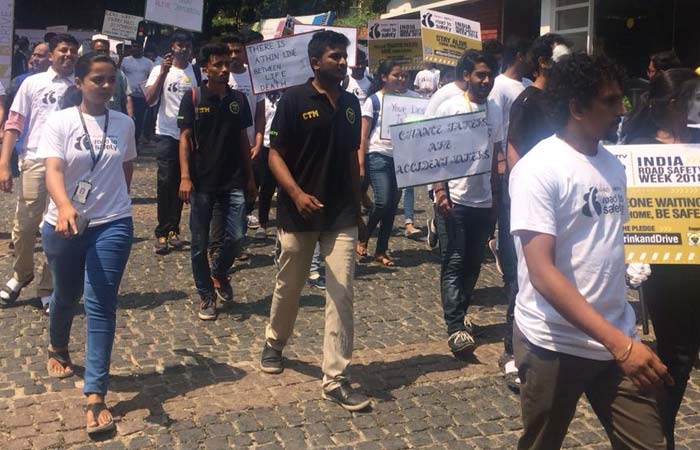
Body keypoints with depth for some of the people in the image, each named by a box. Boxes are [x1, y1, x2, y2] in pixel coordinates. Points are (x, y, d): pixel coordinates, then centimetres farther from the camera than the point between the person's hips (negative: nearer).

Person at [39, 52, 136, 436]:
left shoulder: (124, 123, 1)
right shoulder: (59, 122, -8)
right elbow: (52, 170, -21)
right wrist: (64, 206, -40)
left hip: (112, 226, 0)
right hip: (64, 226, 0)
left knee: (101, 306, -7)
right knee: (66, 296, 19)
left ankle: (95, 397, -6)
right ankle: (57, 350, 52)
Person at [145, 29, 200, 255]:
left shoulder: (196, 73, 4)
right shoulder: (160, 70, -1)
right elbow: (150, 99, -13)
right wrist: (163, 72, -21)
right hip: (167, 134, -2)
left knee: (181, 182, 8)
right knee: (166, 182, -5)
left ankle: (173, 230, 16)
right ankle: (163, 232, 1)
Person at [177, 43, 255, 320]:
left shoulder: (238, 99, 7)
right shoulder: (193, 98, -2)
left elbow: (243, 139, 12)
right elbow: (185, 138, -5)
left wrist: (250, 177, 11)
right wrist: (185, 177, -14)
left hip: (233, 181, 2)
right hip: (202, 182, -2)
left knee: (236, 237, -3)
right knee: (200, 242, 4)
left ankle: (219, 272, 28)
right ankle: (207, 295, 19)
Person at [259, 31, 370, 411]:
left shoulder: (351, 103, 7)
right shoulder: (294, 99, -8)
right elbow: (275, 154, -10)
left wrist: (357, 205, 14)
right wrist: (296, 193, -25)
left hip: (342, 215, 4)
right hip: (299, 213, -3)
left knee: (342, 294, -1)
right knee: (289, 286, 15)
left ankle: (335, 379, 5)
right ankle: (274, 343, 43)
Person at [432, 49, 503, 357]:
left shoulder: (495, 111, 11)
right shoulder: (450, 108, -5)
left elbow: (494, 156, 16)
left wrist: (495, 193, 13)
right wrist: (439, 190, -16)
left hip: (483, 201, 5)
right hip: (454, 200, -5)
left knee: (473, 263, 11)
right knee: (453, 264, -6)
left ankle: (459, 314, 25)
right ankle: (456, 327, -7)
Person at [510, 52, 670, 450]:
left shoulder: (613, 165, 7)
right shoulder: (538, 170, -15)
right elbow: (542, 272, -21)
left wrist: (625, 337, 6)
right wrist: (617, 342, -25)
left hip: (619, 339, 6)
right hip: (555, 345, -5)